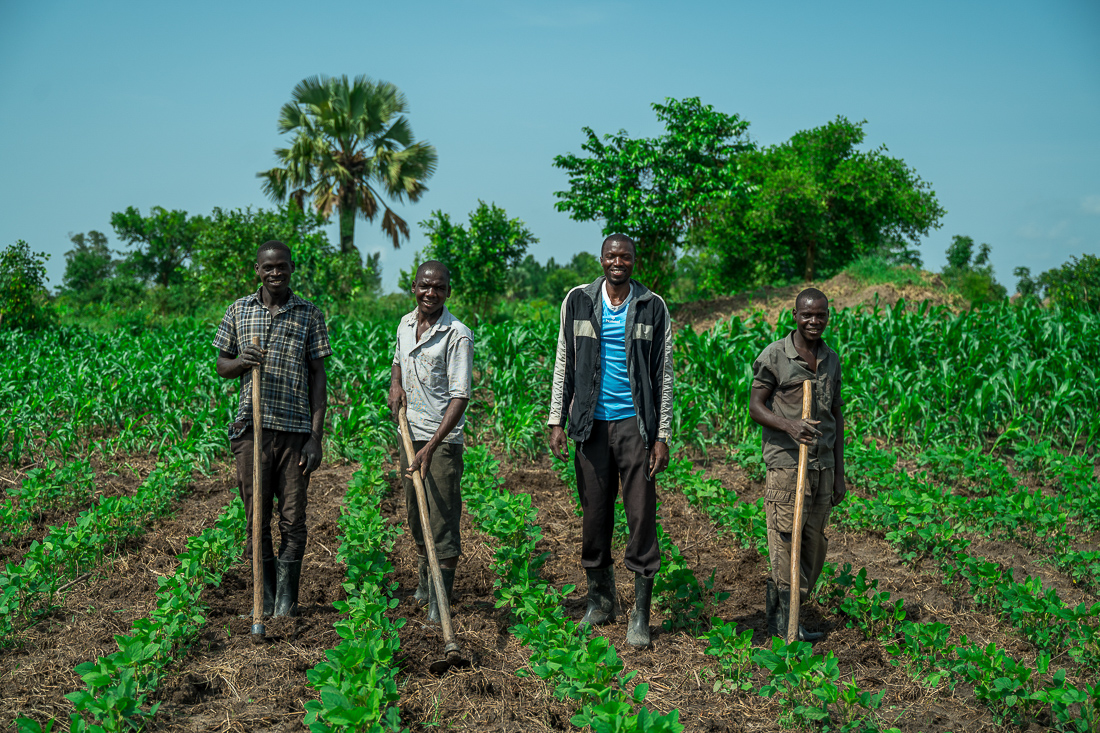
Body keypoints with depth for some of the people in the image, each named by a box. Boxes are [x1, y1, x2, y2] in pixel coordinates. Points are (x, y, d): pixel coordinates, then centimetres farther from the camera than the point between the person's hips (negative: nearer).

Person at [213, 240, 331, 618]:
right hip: (252, 428, 1)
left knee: (293, 520, 2)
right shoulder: (239, 311, 8)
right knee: (257, 517, 6)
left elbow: (318, 377, 3)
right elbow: (222, 366, 14)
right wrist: (242, 361, -11)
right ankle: (266, 600, 19)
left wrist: (316, 437, -3)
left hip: (295, 430, -1)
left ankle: (287, 600, 15)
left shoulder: (310, 315, 4)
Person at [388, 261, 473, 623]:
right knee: (415, 515, 17)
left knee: (442, 517, -7)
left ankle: (440, 601, 0)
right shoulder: (405, 324, 6)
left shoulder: (458, 335, -16)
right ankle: (424, 580, 37)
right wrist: (396, 383, 5)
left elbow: (460, 397, -21)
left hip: (443, 438, -7)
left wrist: (430, 447, -28)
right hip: (409, 432, 7)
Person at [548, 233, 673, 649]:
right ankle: (601, 600, 25)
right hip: (592, 424, 2)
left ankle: (640, 614, 6)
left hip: (635, 424, -1)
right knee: (594, 514, 8)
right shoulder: (578, 301, 5)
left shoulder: (653, 307, 1)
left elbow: (664, 375, 2)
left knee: (641, 516, -2)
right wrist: (557, 421, 2)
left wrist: (662, 436, -3)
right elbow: (564, 364, 9)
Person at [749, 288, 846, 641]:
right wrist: (789, 425, -23)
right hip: (786, 463, -6)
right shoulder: (774, 355, -3)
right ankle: (786, 621, 7)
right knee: (787, 542, -4)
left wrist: (839, 472, 14)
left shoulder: (831, 359, 13)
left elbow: (836, 415, 17)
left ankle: (777, 609, 21)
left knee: (815, 544, 7)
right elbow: (755, 406, -3)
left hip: (823, 465, 6)